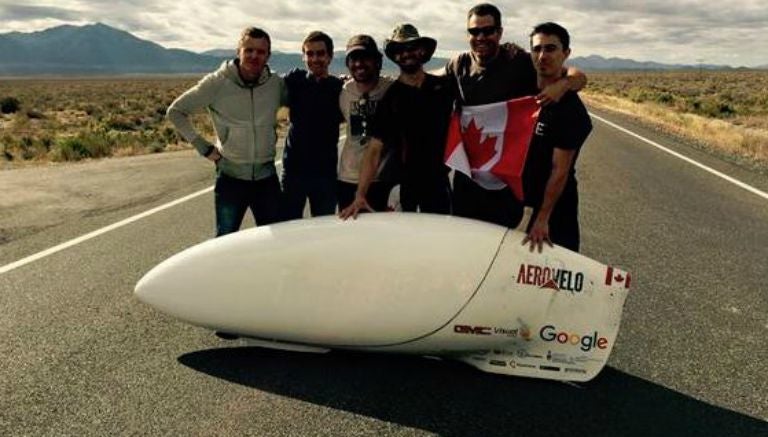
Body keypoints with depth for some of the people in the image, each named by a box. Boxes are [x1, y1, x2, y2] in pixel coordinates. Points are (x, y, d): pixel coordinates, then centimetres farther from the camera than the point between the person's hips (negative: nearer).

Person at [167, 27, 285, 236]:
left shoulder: (276, 84, -2)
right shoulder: (217, 83, -9)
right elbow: (176, 111, -2)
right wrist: (203, 147, -5)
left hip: (266, 177, 2)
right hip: (231, 177, -2)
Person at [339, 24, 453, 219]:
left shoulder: (444, 85, 1)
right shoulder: (390, 97, -6)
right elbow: (375, 148, -13)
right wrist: (360, 195, -22)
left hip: (438, 180, 2)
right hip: (402, 182, -2)